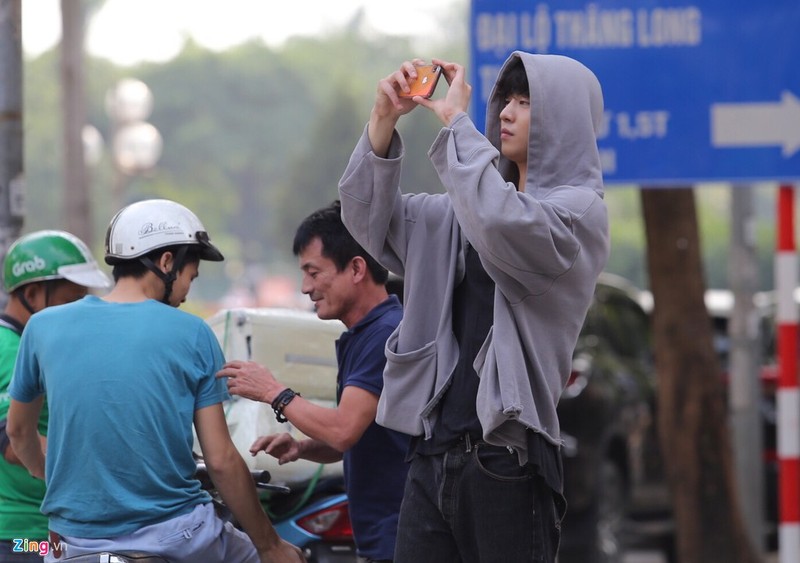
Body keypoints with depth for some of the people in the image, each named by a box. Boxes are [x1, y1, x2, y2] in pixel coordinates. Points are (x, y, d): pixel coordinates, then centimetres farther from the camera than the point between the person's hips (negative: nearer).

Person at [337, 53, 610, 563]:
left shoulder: (579, 210, -5)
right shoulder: (465, 213, 18)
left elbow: (501, 224, -25)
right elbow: (371, 218, 16)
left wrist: (456, 119, -16)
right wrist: (384, 121, 1)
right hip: (435, 453, 7)